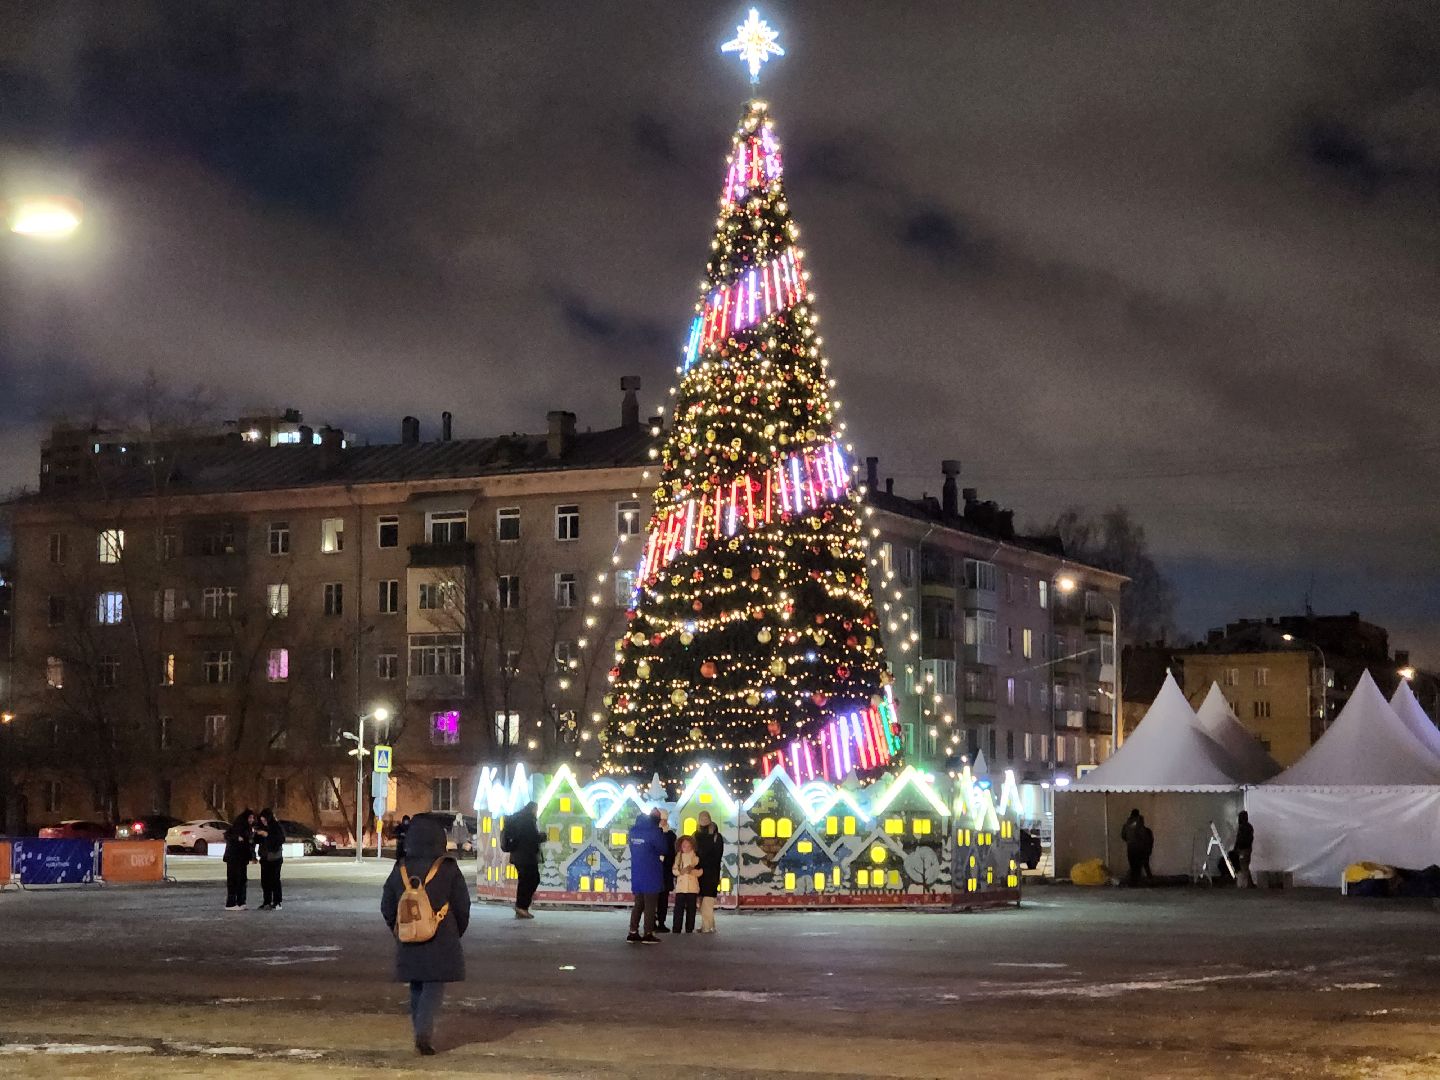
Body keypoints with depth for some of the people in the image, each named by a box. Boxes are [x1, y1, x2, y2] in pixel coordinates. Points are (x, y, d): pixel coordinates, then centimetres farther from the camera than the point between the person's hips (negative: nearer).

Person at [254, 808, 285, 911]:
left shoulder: (277, 827, -9)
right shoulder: (262, 826, 7)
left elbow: (281, 840, -19)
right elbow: (257, 841, 14)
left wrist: (267, 835, -24)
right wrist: (257, 834, -8)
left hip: (275, 857, -6)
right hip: (264, 857, 6)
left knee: (275, 879, -6)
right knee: (265, 880, 5)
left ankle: (277, 903, -3)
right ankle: (267, 902, 12)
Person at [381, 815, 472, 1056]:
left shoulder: (400, 870, 1)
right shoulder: (448, 869, -8)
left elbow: (387, 907, 7)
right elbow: (462, 906, -3)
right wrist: (457, 933, 12)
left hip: (409, 944, 3)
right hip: (441, 943, -3)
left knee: (416, 988, 17)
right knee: (434, 987, 0)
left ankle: (423, 1034, 19)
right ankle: (424, 1032, -16)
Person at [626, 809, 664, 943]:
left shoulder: (634, 830, 7)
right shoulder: (653, 831, -13)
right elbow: (663, 849, -6)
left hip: (636, 874, 6)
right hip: (651, 875, -6)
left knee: (638, 904, 13)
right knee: (650, 905, -1)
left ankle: (633, 932, 10)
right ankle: (648, 934, -3)